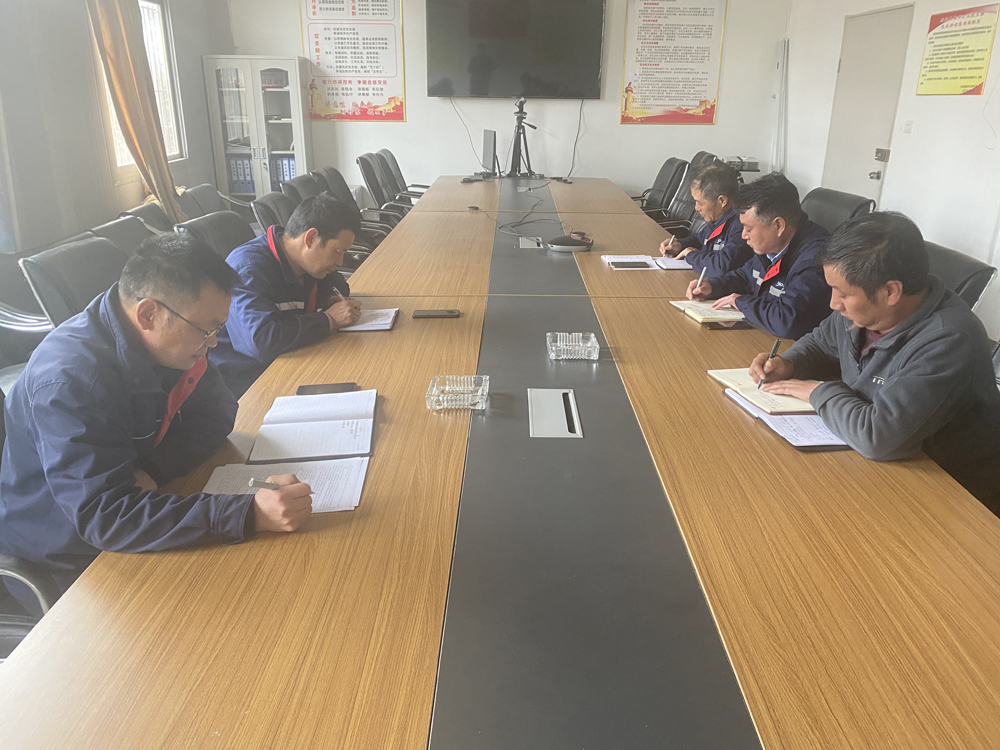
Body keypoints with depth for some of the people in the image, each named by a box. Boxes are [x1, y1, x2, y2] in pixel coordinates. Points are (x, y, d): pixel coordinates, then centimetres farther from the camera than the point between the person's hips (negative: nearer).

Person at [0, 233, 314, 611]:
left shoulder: (162, 340, -9)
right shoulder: (70, 380, -33)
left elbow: (215, 413, -2)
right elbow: (104, 517, -38)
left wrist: (154, 470, -23)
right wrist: (250, 514, -46)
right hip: (63, 566, -7)